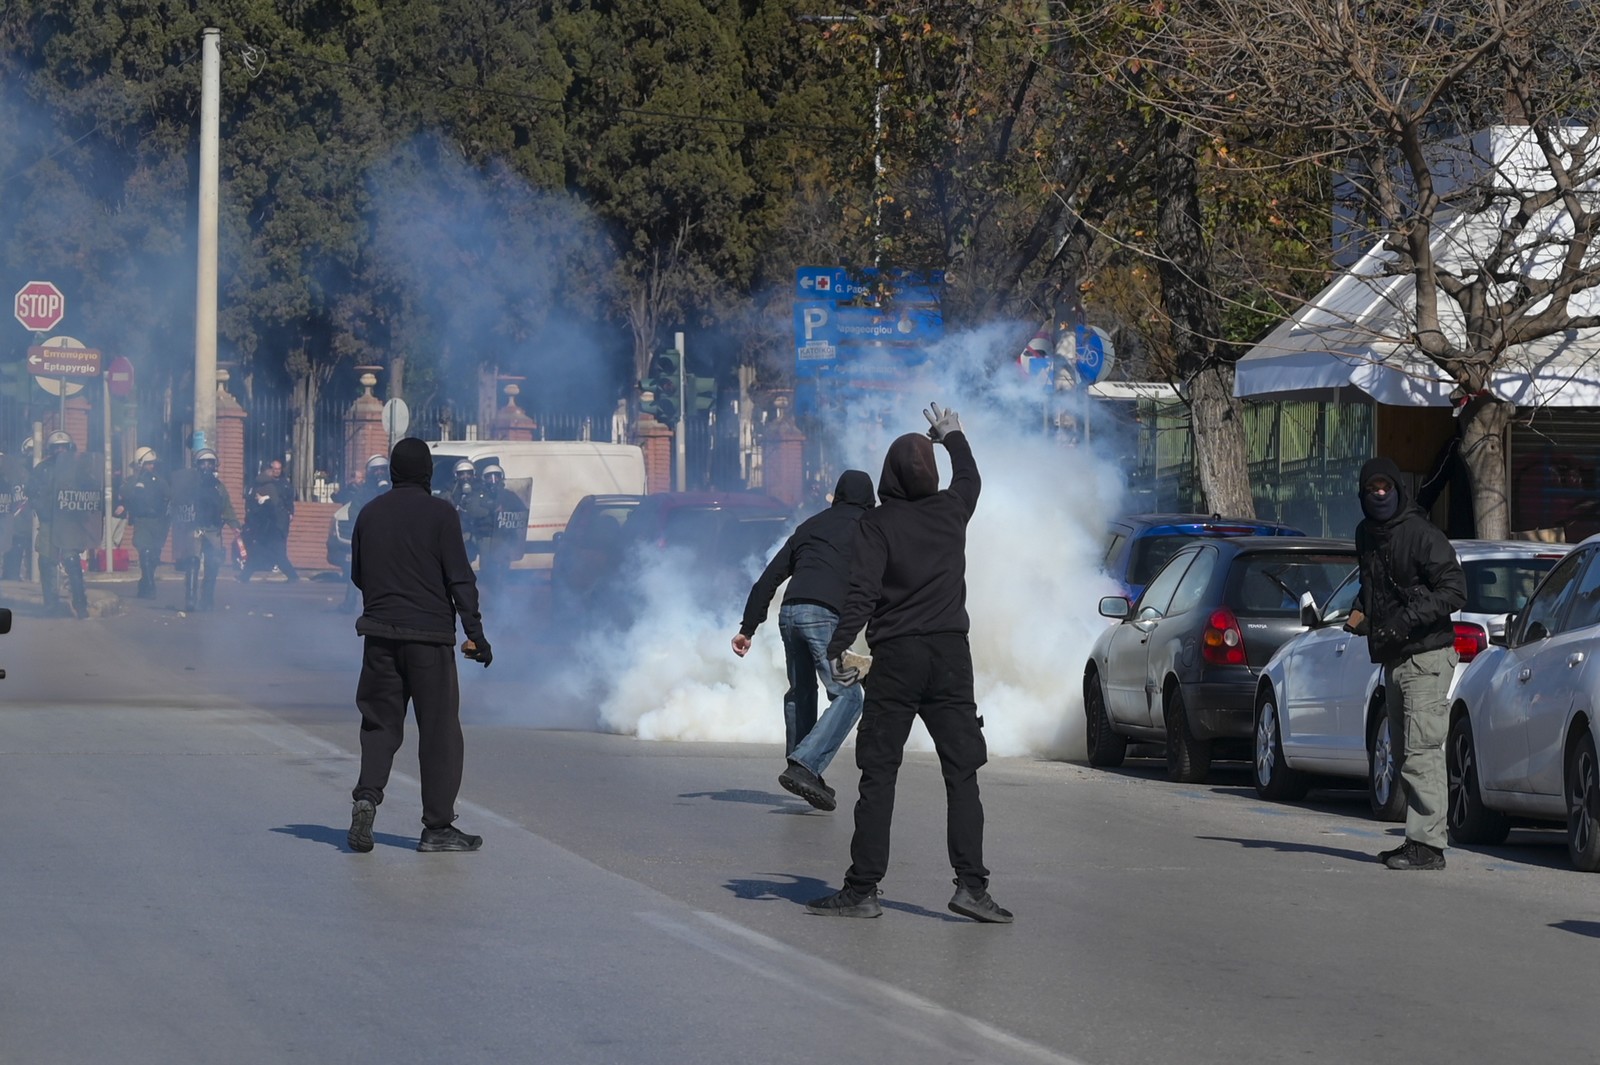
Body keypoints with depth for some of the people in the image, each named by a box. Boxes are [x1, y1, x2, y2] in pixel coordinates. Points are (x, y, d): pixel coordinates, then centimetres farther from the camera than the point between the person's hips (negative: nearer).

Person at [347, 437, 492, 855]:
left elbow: (358, 574, 15)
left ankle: (367, 795, -13)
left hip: (380, 631, 4)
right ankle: (438, 827, 3)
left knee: (379, 721, 12)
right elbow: (460, 577, -10)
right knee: (439, 727, 2)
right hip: (430, 632, -4)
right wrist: (475, 632, -9)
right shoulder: (440, 513, -7)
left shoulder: (370, 514, 7)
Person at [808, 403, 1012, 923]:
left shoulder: (878, 524, -6)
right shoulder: (951, 510, 6)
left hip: (896, 657, -3)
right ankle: (971, 884, -7)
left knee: (878, 775, 1)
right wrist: (952, 436, 47)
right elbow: (970, 478, 30)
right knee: (961, 773, 2)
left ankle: (862, 889, 0)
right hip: (951, 655, 3)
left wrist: (838, 648, -16)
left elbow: (861, 592, -16)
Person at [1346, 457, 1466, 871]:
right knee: (1405, 756, 10)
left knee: (1422, 752, -13)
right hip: (1393, 659, 9)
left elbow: (1454, 590, -15)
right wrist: (1361, 612, 9)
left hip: (1427, 655, -9)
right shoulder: (1366, 535, 14)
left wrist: (1408, 619, -22)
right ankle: (1418, 841, 15)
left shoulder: (1421, 534, -11)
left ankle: (1427, 844, -15)